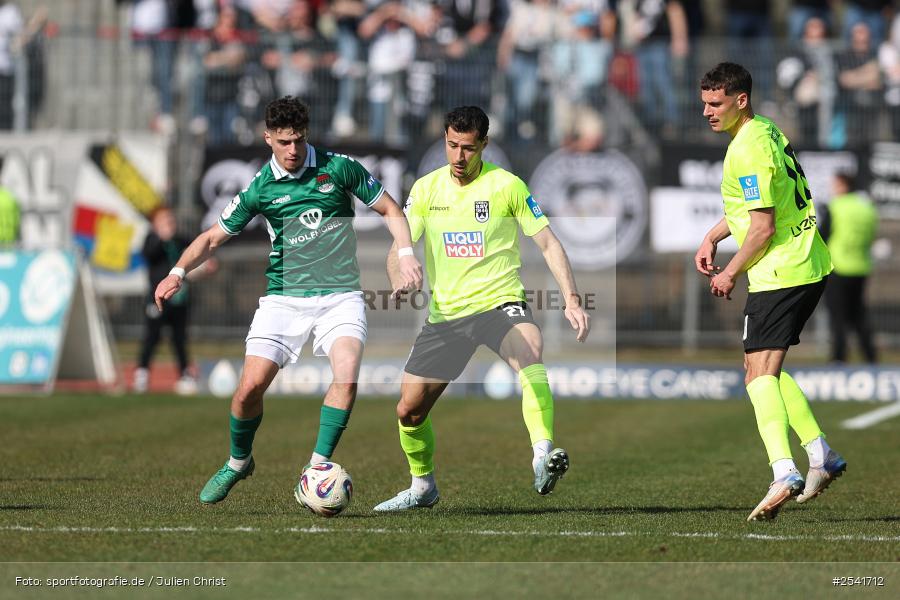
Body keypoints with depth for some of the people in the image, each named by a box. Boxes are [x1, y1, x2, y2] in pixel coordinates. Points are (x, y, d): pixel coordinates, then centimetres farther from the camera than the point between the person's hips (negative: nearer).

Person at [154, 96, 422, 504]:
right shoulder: (260, 187, 1)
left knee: (346, 373, -26)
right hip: (283, 298, 1)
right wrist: (178, 272, -7)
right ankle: (238, 462, 18)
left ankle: (318, 466, -15)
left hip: (339, 296, -1)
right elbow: (214, 236, 9)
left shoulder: (339, 168, -2)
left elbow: (390, 210, 8)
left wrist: (406, 255, -7)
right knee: (251, 385, -9)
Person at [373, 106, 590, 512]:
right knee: (409, 410, 4)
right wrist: (400, 285, -17)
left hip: (499, 303, -4)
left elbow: (548, 243, -2)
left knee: (530, 352, -37)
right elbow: (399, 249, 5)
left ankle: (543, 455, -48)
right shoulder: (426, 188, 5)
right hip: (444, 313, 4)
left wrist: (571, 299, -12)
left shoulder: (507, 185, -4)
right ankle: (422, 486, 31)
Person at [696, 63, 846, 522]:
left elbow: (763, 227, -21)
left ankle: (784, 472, -30)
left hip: (780, 273, -10)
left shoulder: (747, 151, -19)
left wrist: (731, 273, -9)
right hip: (810, 267, 10)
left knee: (760, 373, -15)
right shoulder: (767, 130, 13)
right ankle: (821, 456, 19)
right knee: (765, 368, 19)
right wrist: (712, 238, 18)